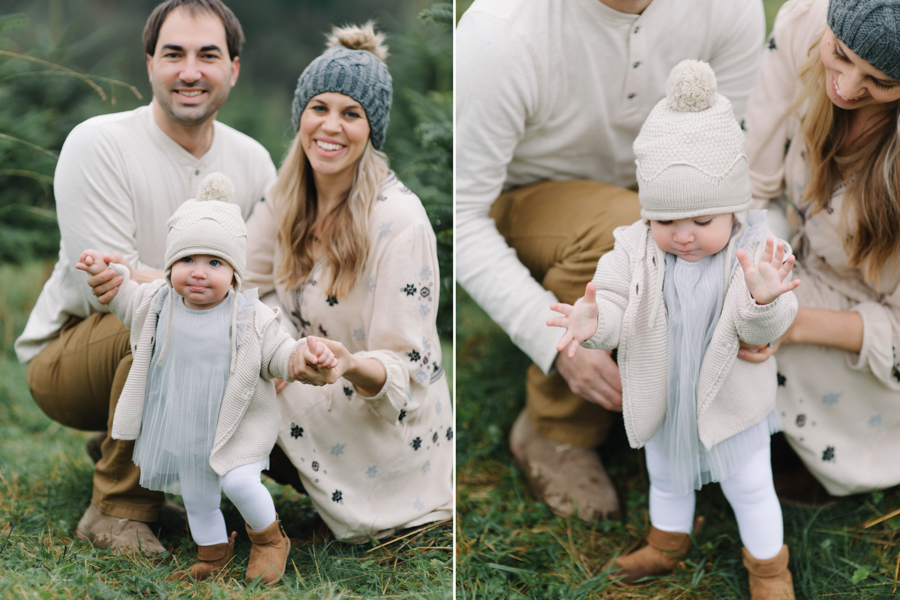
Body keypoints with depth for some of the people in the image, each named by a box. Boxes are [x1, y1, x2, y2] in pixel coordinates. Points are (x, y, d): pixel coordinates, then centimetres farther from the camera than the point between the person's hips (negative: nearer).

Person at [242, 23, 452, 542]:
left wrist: (349, 364, -44)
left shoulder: (400, 220, -22)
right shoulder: (286, 197, -2)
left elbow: (402, 372, -22)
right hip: (309, 399, 6)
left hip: (385, 431, -6)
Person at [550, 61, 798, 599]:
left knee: (750, 488, 17)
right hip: (664, 400, 3)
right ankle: (667, 545, 56)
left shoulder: (755, 252, -24)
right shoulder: (635, 250, -18)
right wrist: (593, 322, -44)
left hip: (731, 404, -3)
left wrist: (763, 300, -54)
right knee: (667, 479, 28)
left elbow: (768, 326, -30)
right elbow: (613, 302, -20)